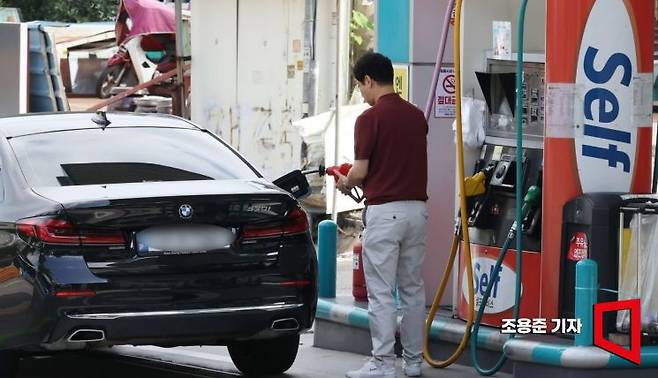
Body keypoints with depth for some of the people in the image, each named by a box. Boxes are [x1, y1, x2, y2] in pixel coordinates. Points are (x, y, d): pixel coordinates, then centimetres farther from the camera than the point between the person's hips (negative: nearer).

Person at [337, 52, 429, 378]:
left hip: (384, 212, -7)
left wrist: (345, 183, 11)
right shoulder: (416, 116, 9)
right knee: (412, 289, 13)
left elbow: (360, 171, -12)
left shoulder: (370, 118, -12)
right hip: (417, 208, 7)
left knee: (381, 293, -3)